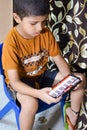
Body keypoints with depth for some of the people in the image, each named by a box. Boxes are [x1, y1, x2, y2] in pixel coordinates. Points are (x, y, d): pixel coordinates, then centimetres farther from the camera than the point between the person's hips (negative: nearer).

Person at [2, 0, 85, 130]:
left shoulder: (46, 33, -13)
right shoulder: (11, 42, -29)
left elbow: (59, 60, -3)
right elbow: (14, 82, -29)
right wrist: (38, 93, -47)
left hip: (42, 74, 6)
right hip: (21, 81, -5)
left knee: (79, 80, -9)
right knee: (31, 103, -38)